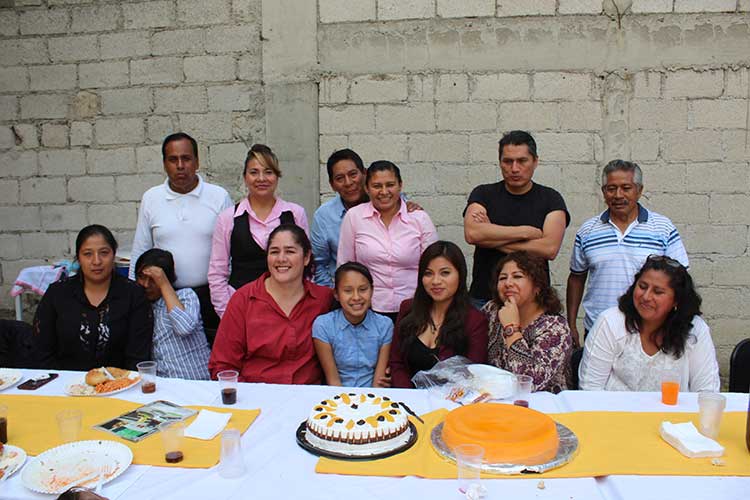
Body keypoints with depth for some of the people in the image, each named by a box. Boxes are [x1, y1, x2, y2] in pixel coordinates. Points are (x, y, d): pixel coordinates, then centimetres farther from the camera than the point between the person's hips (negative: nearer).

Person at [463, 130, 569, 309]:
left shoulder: (550, 199, 4)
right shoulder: (483, 194, 5)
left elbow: (550, 248, -11)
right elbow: (472, 233, -14)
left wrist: (492, 239, -9)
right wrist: (527, 232, -9)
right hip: (484, 298, 1)